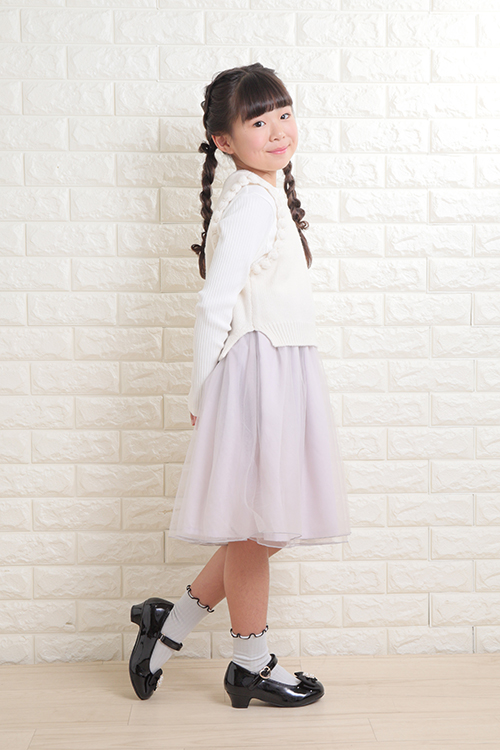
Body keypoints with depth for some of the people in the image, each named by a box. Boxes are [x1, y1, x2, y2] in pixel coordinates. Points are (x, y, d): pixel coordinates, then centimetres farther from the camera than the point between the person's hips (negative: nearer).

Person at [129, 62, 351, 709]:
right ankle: (252, 667, 23)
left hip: (283, 378, 10)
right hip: (259, 378, -10)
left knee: (266, 528, 16)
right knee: (254, 529, 5)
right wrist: (201, 398, -10)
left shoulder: (266, 195, 16)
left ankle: (169, 626, 28)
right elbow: (215, 304, -19)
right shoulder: (251, 202, -15)